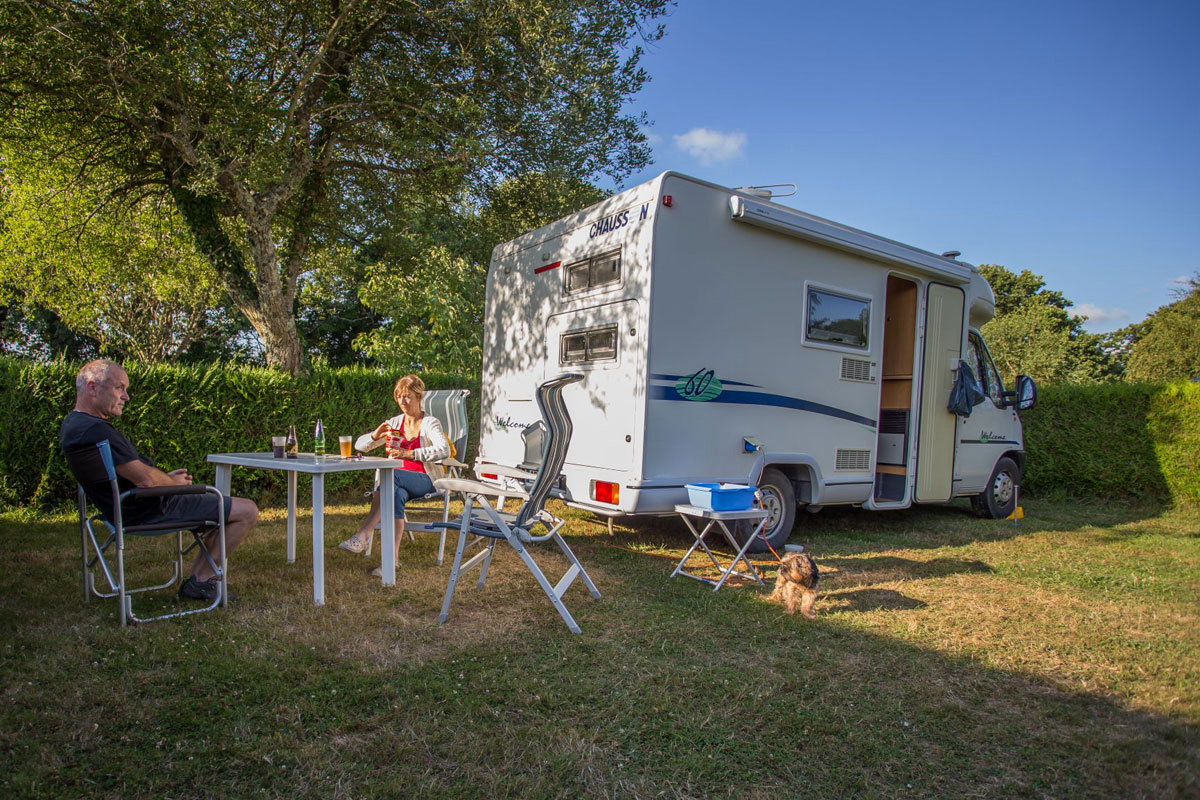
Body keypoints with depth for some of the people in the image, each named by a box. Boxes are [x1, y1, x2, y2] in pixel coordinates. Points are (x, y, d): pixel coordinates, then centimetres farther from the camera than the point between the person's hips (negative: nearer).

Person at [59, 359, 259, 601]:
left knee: (221, 505, 27)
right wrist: (174, 482, -7)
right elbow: (145, 479, -28)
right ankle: (200, 581, 5)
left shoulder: (73, 424, 9)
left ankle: (197, 578, 21)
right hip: (150, 510, -11)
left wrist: (166, 477, 8)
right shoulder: (96, 430, -26)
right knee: (248, 511, -7)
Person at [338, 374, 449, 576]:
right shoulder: (395, 423, 16)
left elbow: (444, 450, -21)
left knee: (390, 475, -35)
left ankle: (363, 535, -40)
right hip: (400, 482, 4)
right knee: (397, 494, -35)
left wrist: (409, 454, -30)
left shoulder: (430, 423, 0)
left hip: (425, 481, -4)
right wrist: (375, 436, -8)